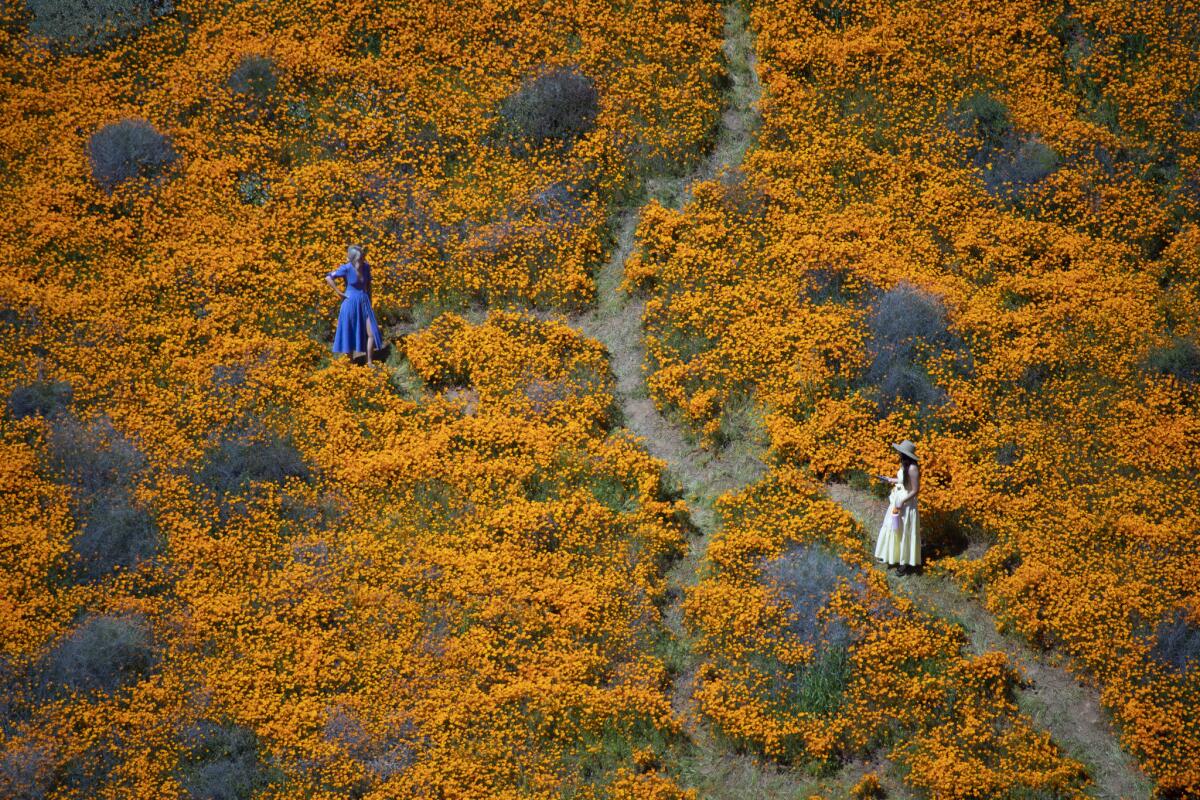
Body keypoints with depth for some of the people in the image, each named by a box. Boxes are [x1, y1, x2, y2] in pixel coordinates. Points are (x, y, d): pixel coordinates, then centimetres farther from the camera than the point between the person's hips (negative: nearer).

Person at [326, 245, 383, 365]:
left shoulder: (366, 267, 1)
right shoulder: (346, 268, -13)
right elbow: (328, 278, -15)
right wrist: (340, 293, -12)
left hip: (364, 303, 4)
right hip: (351, 304, -4)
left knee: (371, 333, -2)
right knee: (350, 334, 6)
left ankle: (370, 362, 6)